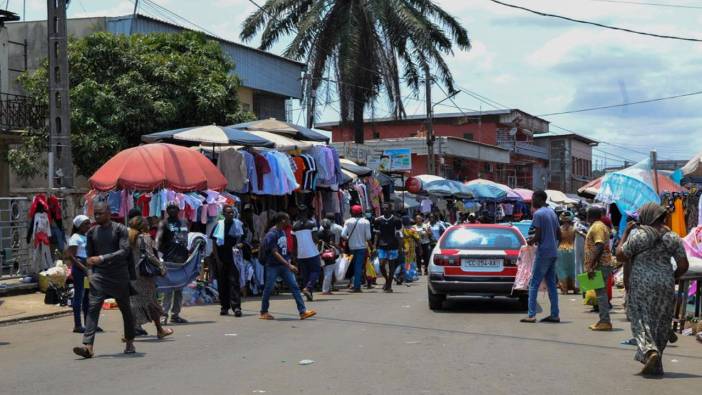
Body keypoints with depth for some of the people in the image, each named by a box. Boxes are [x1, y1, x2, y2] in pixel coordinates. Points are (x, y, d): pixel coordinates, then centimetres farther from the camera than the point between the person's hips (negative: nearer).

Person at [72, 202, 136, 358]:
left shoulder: (120, 229, -4)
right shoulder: (92, 232, 9)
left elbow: (124, 251, -16)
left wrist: (102, 258, -22)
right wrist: (93, 267, 10)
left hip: (119, 276, -3)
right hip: (99, 276, 3)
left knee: (125, 309, 9)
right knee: (93, 308, -13)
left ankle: (130, 343, 25)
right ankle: (88, 346, -21)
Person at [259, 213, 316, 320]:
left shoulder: (282, 232, 10)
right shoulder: (271, 234, -15)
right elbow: (275, 253, -20)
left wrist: (288, 262, 15)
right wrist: (289, 265, -23)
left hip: (284, 266, 7)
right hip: (273, 266, -7)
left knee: (295, 286, -2)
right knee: (268, 289, 3)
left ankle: (303, 311, -4)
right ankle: (263, 312, 18)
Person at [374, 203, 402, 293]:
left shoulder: (396, 220, -1)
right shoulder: (378, 220, 5)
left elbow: (397, 235, 2)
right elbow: (377, 234, 10)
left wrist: (399, 247, -5)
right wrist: (375, 246, 0)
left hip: (393, 246, -2)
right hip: (382, 246, 2)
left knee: (391, 265, 2)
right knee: (381, 265, -8)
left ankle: (389, 286, 11)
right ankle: (387, 280, 18)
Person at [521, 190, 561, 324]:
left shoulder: (538, 214, -13)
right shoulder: (552, 212, 14)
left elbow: (537, 236, -17)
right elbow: (559, 235, 17)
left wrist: (530, 241, 2)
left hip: (543, 253, -8)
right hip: (553, 253, 8)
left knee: (534, 284, -5)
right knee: (551, 284, 11)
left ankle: (531, 315, -9)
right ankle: (555, 315, 11)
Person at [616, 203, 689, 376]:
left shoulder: (637, 235, -7)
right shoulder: (672, 237, 3)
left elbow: (620, 256, -2)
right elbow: (683, 265, 0)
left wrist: (626, 232, 5)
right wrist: (671, 279, 16)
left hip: (640, 285, -3)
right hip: (664, 286, 3)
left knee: (640, 321, 3)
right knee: (660, 323, 11)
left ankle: (650, 350, -23)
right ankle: (654, 365, 15)